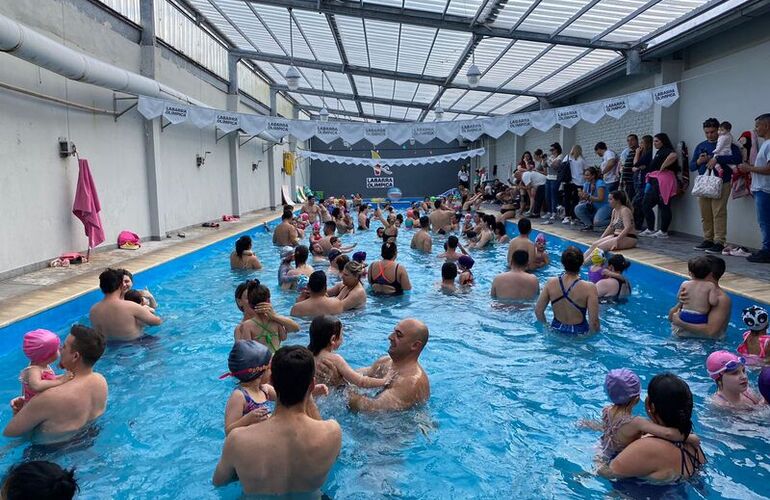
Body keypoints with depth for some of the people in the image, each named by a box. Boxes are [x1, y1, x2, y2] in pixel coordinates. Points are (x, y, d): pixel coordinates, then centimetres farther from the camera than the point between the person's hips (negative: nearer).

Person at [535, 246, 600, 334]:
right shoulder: (589, 288, -21)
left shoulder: (551, 283, -11)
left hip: (556, 330, 5)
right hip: (579, 333, -5)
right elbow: (594, 321, -21)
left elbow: (538, 311, -4)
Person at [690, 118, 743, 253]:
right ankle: (708, 240, 15)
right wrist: (699, 161, -5)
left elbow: (738, 157, -13)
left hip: (721, 183, -5)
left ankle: (719, 242, -8)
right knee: (705, 215, 6)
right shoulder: (700, 146, 16)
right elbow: (691, 167, 17)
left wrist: (717, 159, -19)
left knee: (719, 213, -10)